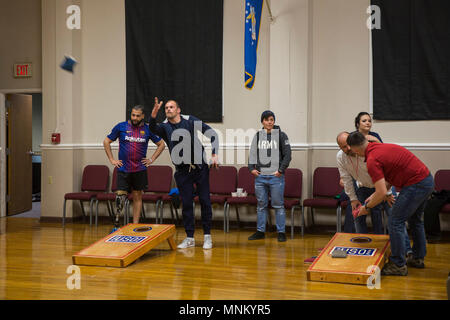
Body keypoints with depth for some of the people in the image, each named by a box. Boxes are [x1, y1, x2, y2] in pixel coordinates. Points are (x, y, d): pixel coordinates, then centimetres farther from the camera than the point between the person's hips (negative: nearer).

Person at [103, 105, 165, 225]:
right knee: (120, 196, -7)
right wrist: (112, 159, 1)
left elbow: (161, 144, 12)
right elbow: (106, 142, 7)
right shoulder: (121, 127, 0)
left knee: (137, 197, 7)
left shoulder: (148, 129, 2)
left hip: (140, 170, 1)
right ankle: (118, 217, 22)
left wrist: (152, 159, 3)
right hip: (123, 169, -1)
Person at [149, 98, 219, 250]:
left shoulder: (191, 121, 0)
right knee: (186, 204, 5)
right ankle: (189, 238, 15)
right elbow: (153, 128, -20)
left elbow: (212, 134, 3)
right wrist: (154, 114, -40)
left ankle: (207, 236, 13)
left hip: (200, 168, -1)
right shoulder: (165, 126, 2)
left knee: (205, 201, 1)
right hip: (182, 171, 1)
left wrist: (214, 154, -7)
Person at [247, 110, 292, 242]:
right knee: (261, 205, 9)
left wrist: (281, 170, -7)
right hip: (260, 177, 3)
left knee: (278, 205, 0)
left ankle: (281, 232, 8)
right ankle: (260, 231, 18)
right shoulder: (257, 136, 11)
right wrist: (251, 168, 1)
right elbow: (252, 153, 14)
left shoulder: (281, 135, 3)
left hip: (276, 177, -3)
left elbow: (287, 155, 1)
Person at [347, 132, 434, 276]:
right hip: (427, 179, 10)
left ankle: (398, 265, 7)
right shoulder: (382, 146, 12)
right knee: (415, 220, 24)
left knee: (396, 222, 0)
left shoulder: (372, 160, -17)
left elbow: (382, 193, -20)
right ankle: (418, 258, 37)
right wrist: (374, 195, 22)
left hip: (416, 185, -10)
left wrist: (367, 207, -4)